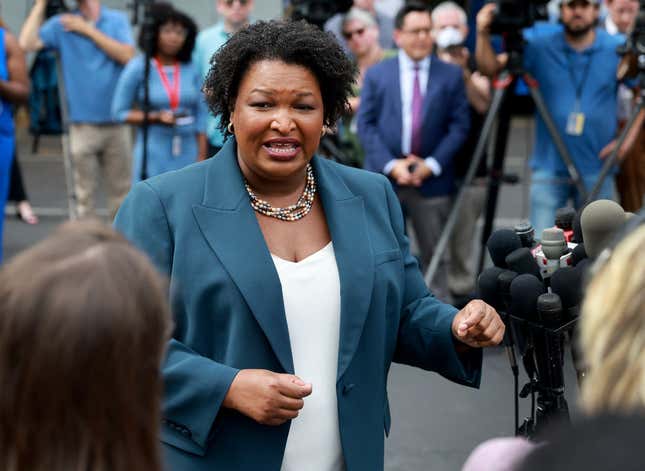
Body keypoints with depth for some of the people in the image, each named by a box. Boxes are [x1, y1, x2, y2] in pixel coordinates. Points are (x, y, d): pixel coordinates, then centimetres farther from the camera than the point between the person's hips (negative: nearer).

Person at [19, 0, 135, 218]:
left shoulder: (117, 20, 5)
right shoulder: (62, 24, 4)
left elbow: (127, 55, -10)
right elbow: (27, 43, -10)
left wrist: (88, 30, -9)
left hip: (116, 120, 1)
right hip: (83, 123, -1)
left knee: (120, 189, 7)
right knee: (84, 192, 1)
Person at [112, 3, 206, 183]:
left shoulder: (191, 69, 6)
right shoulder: (138, 68, -1)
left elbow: (201, 116, 8)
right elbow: (119, 112, 1)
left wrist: (202, 159, 3)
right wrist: (156, 117, -12)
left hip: (187, 155, 2)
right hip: (153, 157, -2)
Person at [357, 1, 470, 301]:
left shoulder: (451, 75, 5)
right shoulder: (376, 74, 5)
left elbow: (459, 125, 1)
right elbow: (365, 124, 1)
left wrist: (432, 164, -10)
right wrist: (391, 164, -11)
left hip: (432, 179, 0)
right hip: (384, 178, 0)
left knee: (435, 255, 4)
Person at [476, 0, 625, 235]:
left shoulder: (617, 49, 0)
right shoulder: (540, 48, 0)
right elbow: (490, 67, -2)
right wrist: (483, 34, -20)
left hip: (596, 171, 0)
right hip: (549, 169, 0)